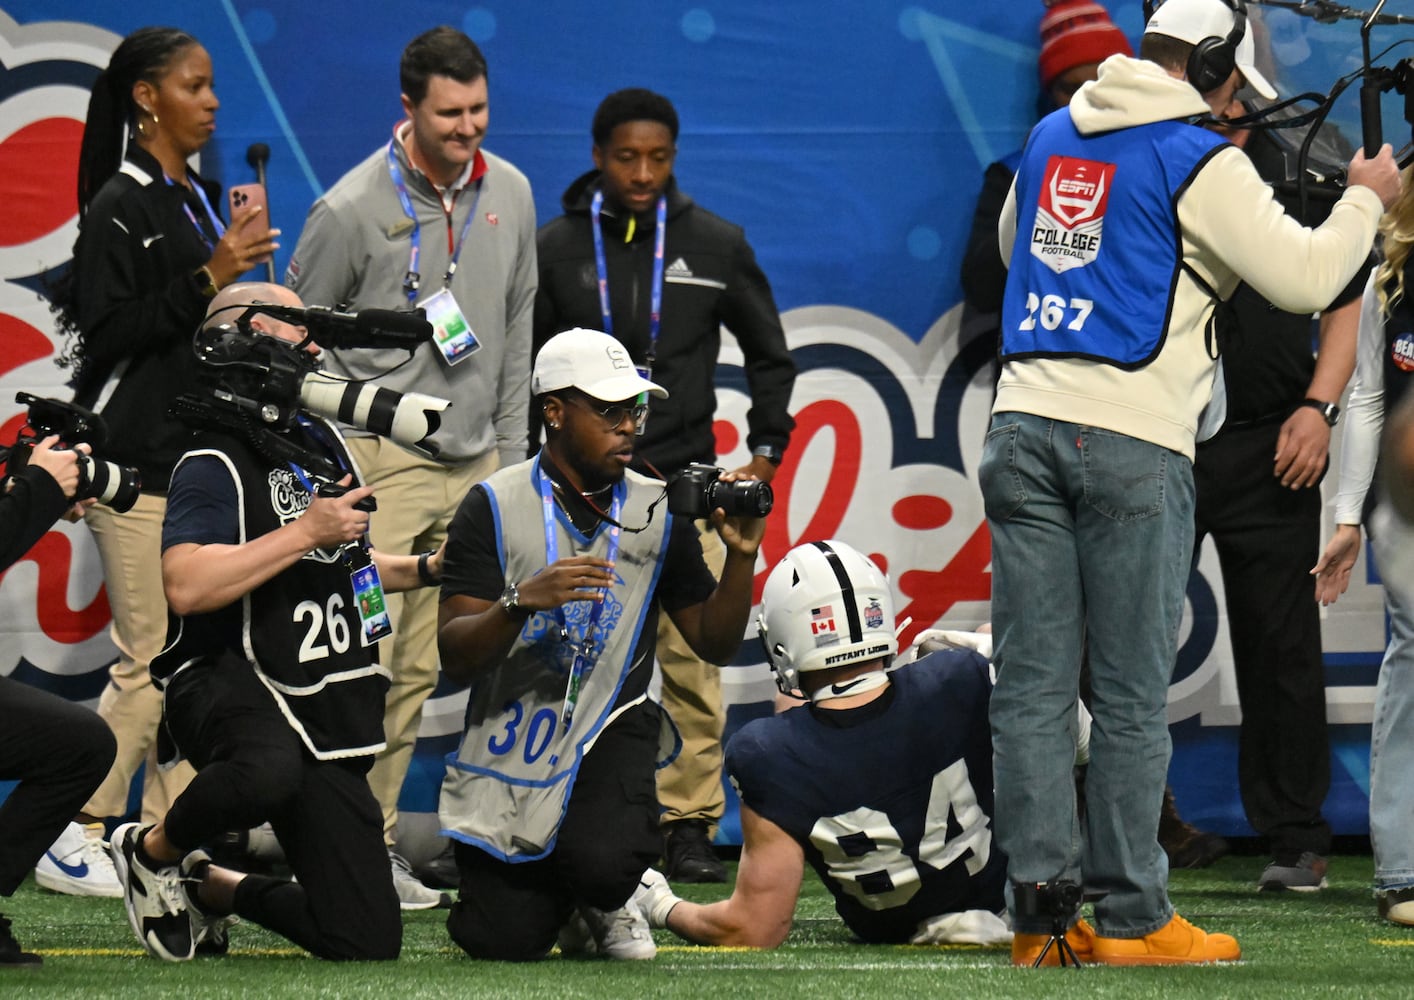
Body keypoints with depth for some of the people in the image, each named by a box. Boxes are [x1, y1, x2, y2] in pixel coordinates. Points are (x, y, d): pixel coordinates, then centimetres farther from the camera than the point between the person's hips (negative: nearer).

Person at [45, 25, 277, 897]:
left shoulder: (201, 201, 17)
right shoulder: (122, 209, -10)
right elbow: (106, 335, -18)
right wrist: (208, 278, -20)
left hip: (201, 457, 9)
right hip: (138, 463, -9)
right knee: (152, 659, -11)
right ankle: (71, 842, -4)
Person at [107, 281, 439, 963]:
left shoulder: (321, 442, 16)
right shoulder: (217, 465, -12)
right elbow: (186, 587, -30)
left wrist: (426, 570, 18)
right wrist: (308, 532, -26)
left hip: (318, 709, 7)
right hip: (222, 683, -7)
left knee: (369, 942, 0)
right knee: (271, 768, -45)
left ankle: (213, 887, 26)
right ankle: (151, 852, -12)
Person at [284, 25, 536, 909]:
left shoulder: (509, 194, 8)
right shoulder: (355, 208, -9)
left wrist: (509, 453, 16)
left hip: (472, 463, 6)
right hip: (381, 460, -6)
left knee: (419, 668, 7)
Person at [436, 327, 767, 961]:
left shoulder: (658, 514, 3)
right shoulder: (495, 508, -7)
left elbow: (714, 645, 7)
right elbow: (455, 658, -13)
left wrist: (741, 555, -8)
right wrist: (523, 600, -30)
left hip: (607, 735, 1)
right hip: (509, 744, -1)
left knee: (602, 862, -32)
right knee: (503, 942, -7)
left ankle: (603, 901, 9)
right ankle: (551, 885, 31)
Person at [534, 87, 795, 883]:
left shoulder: (715, 245, 8)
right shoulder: (556, 249, 6)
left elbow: (769, 353, 19)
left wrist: (766, 452, 13)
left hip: (684, 482, 1)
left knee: (692, 661, -5)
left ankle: (691, 826, 1)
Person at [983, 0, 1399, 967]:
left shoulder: (1050, 139, 16)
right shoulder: (1201, 162, -4)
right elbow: (1305, 277, -6)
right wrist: (1367, 199, 11)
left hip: (1024, 426, 5)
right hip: (1134, 444, -5)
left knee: (1032, 685, 4)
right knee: (1133, 695, 0)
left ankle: (1042, 908, 2)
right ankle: (1130, 916, 1)